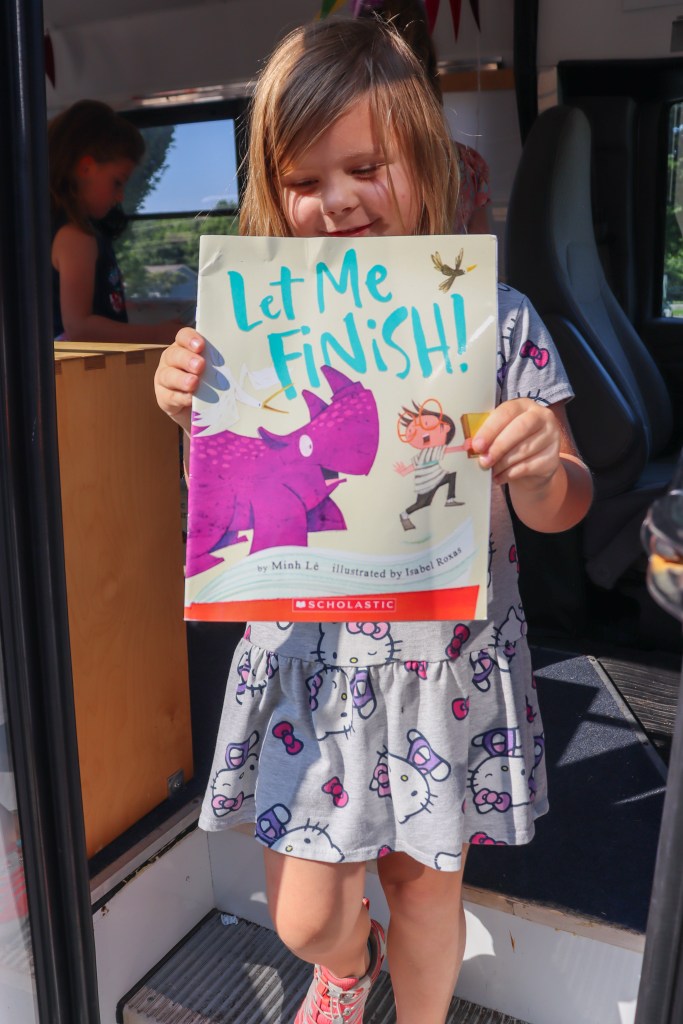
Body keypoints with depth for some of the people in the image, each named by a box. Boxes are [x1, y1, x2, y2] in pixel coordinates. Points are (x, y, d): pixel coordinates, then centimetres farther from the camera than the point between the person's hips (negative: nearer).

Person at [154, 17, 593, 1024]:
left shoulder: (497, 320, -8)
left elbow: (557, 508, -2)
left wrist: (542, 468, -24)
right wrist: (191, 416, -16)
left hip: (447, 656, -1)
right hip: (310, 651, 1)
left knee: (425, 876, 19)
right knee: (304, 918, 12)